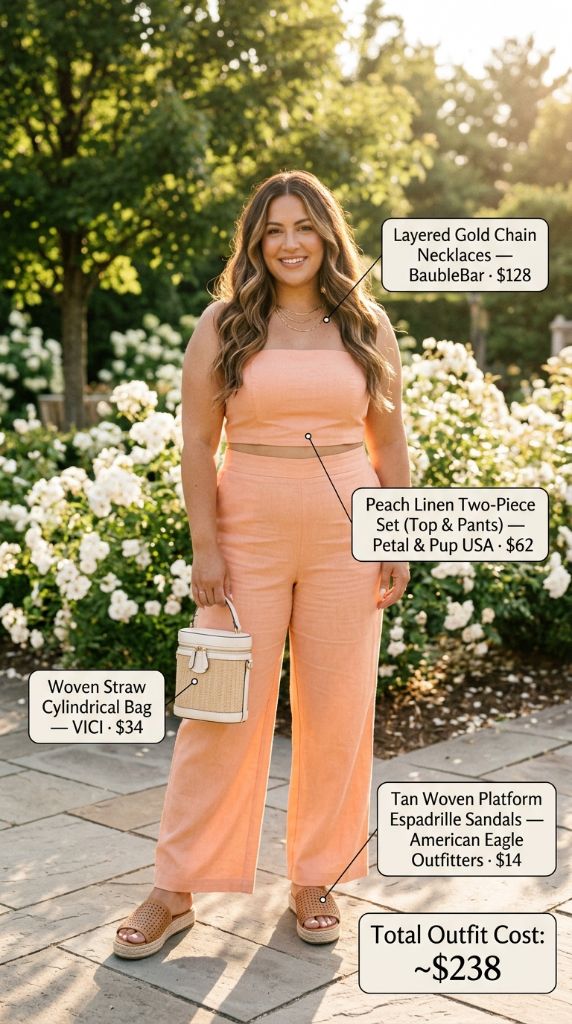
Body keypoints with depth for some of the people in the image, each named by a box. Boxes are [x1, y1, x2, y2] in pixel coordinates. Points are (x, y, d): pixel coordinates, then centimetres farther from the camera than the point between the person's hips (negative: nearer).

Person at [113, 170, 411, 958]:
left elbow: (390, 442, 9)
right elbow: (197, 441, 0)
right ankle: (176, 891, 12)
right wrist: (205, 548, -7)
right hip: (249, 533, -2)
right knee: (225, 707, 0)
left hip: (346, 537, 2)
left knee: (337, 711, 6)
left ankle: (316, 880, 23)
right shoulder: (224, 324, 2)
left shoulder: (368, 325, 7)